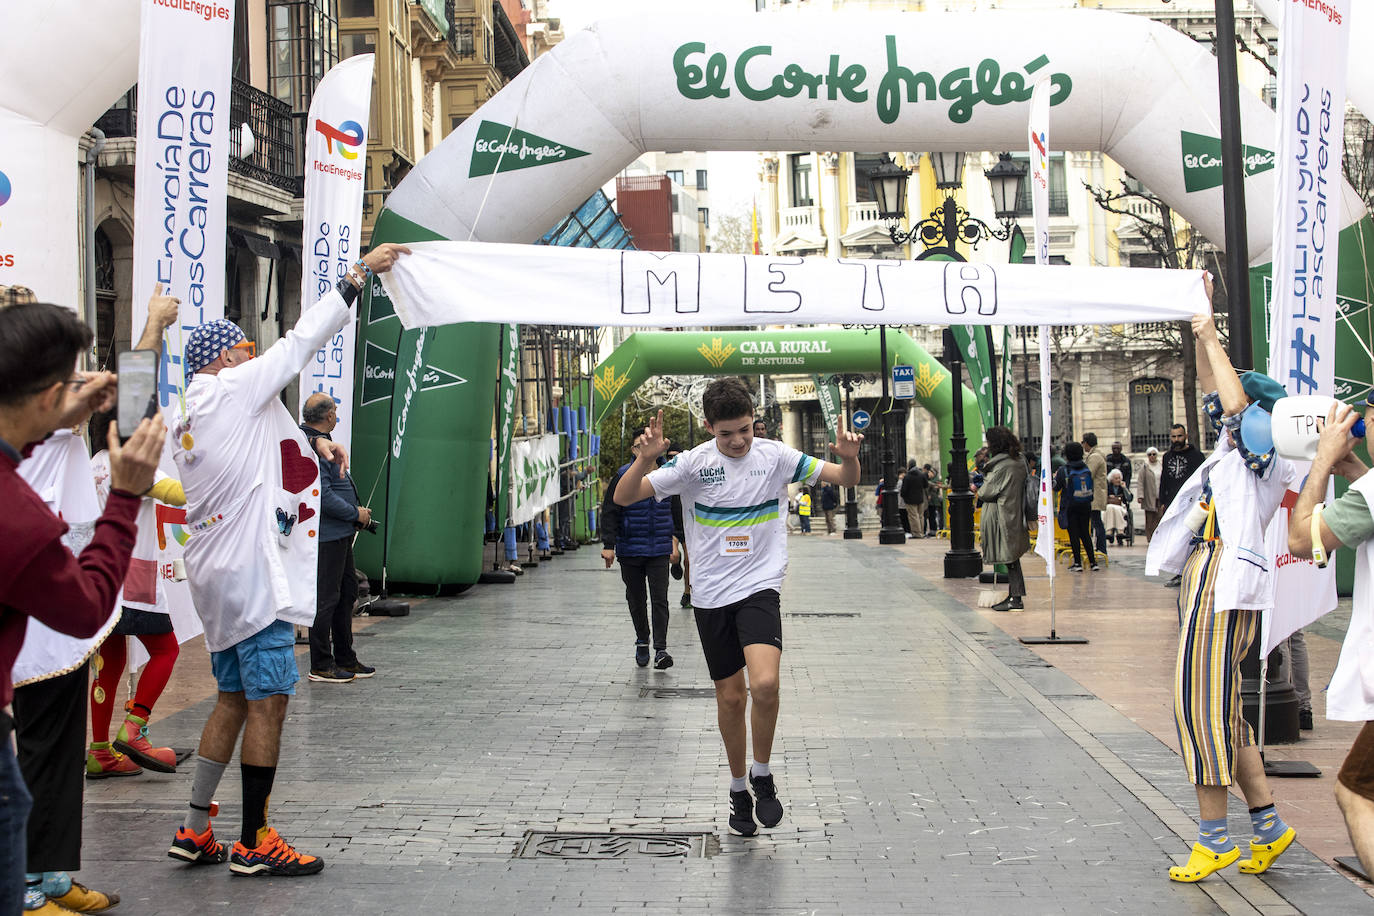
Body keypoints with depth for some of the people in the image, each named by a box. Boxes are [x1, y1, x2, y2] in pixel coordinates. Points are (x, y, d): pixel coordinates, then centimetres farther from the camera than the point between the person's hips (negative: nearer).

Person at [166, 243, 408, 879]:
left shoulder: (189, 422, 17)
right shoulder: (233, 389, -8)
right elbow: (302, 340, -7)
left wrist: (311, 445, 20)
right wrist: (360, 273, -1)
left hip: (219, 574, 10)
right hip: (254, 572, -10)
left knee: (235, 697, 15)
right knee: (268, 702, -5)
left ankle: (194, 830, 17)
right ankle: (253, 843, -1)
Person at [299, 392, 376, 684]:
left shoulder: (319, 442, 15)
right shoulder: (313, 447, -19)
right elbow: (323, 496, -24)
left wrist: (357, 513, 13)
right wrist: (356, 513, -12)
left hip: (340, 534, 11)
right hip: (325, 535, -11)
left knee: (347, 592, 17)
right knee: (325, 598, -4)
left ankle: (345, 659, 26)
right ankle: (321, 666, 4)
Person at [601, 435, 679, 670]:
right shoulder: (623, 476, -2)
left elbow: (676, 511, 14)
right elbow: (609, 512, -1)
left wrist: (674, 541, 11)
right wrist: (608, 545, -7)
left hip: (659, 551, 0)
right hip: (630, 551, 0)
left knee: (659, 600, -8)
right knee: (636, 600, 11)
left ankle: (660, 650, -8)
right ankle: (642, 642, 30)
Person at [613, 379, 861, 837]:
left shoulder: (774, 455, -3)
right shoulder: (694, 462, -5)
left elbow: (846, 479, 1)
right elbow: (623, 497, -8)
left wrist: (848, 458, -23)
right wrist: (646, 459, -27)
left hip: (760, 587, -1)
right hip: (711, 594, 1)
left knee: (765, 684, -22)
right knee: (730, 697, 7)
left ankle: (762, 774, 2)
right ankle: (738, 787, 29)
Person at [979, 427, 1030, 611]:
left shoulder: (1002, 466, -18)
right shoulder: (1019, 461, 9)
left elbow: (987, 492, -13)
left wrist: (980, 492, 9)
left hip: (1002, 518, -9)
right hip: (1015, 515, 9)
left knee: (1009, 560, -4)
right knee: (1012, 559, 13)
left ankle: (1015, 598, -2)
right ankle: (1014, 596, 17)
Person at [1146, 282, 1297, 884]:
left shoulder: (1264, 457, -5)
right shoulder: (1235, 449, 18)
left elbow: (1238, 404, -21)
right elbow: (1214, 393, 27)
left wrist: (1213, 339, -12)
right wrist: (1202, 332, 21)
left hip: (1225, 581, -10)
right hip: (1206, 578, 10)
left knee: (1203, 704, -8)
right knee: (1221, 708, 11)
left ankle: (1214, 838, -4)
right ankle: (1268, 825, 17)